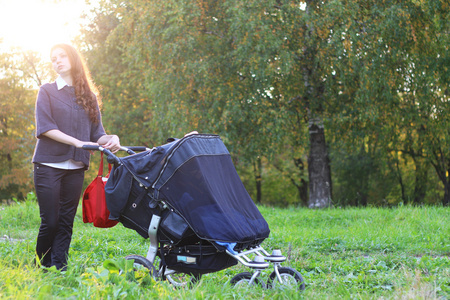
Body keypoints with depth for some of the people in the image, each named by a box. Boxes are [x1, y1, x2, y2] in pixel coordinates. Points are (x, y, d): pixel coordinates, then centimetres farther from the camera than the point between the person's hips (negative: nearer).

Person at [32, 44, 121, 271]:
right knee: (50, 221, -4)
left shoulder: (89, 96, 15)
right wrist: (77, 142, -18)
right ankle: (41, 267, 12)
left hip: (76, 167, 3)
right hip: (49, 165, -3)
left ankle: (59, 268, 6)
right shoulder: (47, 91, 6)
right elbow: (44, 127, -7)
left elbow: (96, 133, 10)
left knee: (66, 221, 2)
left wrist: (110, 140, -13)